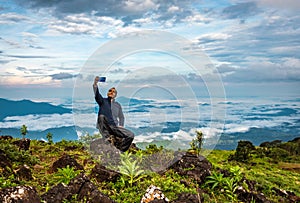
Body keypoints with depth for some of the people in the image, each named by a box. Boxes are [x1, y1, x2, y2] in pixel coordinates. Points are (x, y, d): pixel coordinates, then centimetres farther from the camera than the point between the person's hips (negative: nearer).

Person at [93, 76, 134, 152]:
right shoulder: (102, 101, 11)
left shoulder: (118, 105, 20)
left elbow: (121, 117, 24)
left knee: (131, 135, -18)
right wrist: (95, 84, -28)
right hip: (104, 127, -2)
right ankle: (108, 138, -28)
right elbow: (97, 95, -9)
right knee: (101, 116, -35)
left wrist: (121, 125, 4)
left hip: (115, 127, 3)